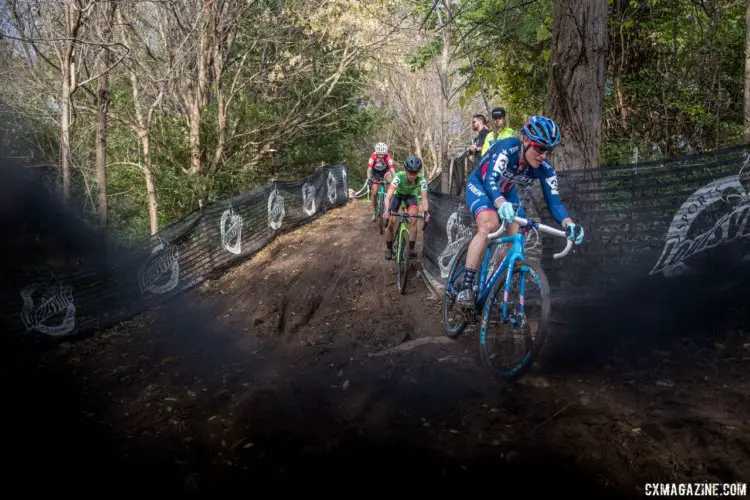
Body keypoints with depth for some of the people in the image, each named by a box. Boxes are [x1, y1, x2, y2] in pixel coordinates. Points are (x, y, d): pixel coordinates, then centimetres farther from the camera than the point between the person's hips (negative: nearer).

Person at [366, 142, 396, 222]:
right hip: (376, 172, 0)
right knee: (374, 193, -6)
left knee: (390, 179, -36)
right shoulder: (373, 156, -31)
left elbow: (392, 168, -39)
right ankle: (374, 212, 13)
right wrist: (369, 179, -49)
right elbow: (369, 168, -35)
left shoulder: (388, 156, -32)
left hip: (385, 171, 0)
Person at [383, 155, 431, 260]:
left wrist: (426, 211, -56)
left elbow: (424, 197, -37)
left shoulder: (421, 180, -32)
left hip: (411, 195, 1)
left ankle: (411, 249, -10)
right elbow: (388, 196, -46)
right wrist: (387, 210, -62)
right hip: (398, 195, -1)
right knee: (391, 223, -8)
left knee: (413, 220, -19)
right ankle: (389, 249, 12)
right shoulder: (399, 177, -38)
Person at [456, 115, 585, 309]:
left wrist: (569, 224, -46)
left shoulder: (545, 169, -23)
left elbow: (553, 201, -26)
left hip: (506, 192, 6)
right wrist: (501, 205, -68)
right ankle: (466, 287, -31)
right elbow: (490, 181, -48)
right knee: (489, 226, -31)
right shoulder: (507, 148, -36)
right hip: (480, 185, -5)